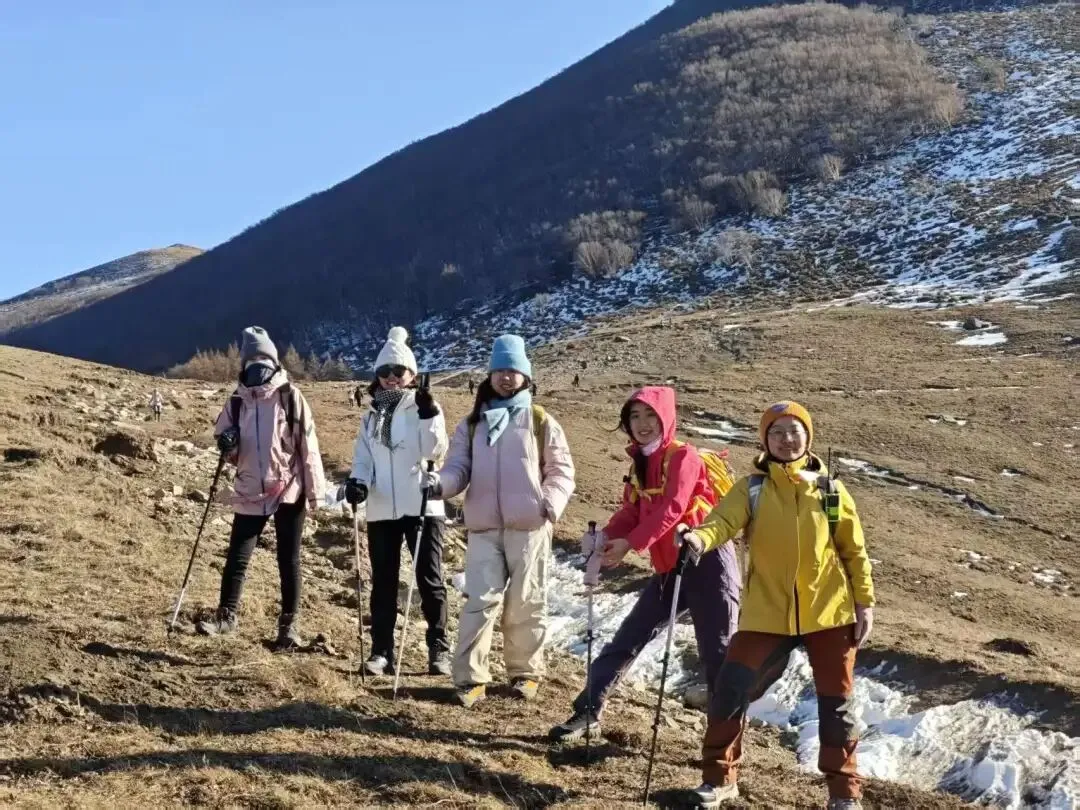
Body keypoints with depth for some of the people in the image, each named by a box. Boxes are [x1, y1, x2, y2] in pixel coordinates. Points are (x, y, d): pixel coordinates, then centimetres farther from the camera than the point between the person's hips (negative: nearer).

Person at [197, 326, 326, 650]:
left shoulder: (290, 396, -4)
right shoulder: (237, 401, 5)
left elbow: (308, 445, -4)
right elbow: (230, 452, 14)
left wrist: (315, 491, -6)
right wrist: (227, 445, -11)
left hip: (288, 491, -2)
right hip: (250, 493, 3)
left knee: (288, 560, 6)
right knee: (236, 556, 1)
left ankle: (289, 623, 14)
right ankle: (226, 614, 15)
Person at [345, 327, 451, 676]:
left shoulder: (424, 408, 2)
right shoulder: (371, 416, 14)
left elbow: (435, 451, -12)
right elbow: (363, 457, 10)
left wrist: (429, 416, -25)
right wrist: (357, 483, -10)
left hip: (422, 506, -4)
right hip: (382, 510, 4)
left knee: (430, 580, 0)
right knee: (383, 582, 7)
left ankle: (439, 650, 7)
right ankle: (381, 651, 12)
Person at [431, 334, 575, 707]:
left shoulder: (541, 422, 5)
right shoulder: (472, 424, 13)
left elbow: (561, 470, 6)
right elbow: (459, 466, 5)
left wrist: (551, 503, -10)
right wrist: (441, 481, -17)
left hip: (529, 526, -1)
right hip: (484, 527, 1)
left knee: (526, 602, 6)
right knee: (480, 600, -5)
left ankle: (526, 672, 20)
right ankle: (471, 677, -1)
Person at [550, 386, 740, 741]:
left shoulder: (683, 456, -9)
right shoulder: (641, 464, 14)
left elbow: (671, 510, -21)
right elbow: (631, 513, 7)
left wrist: (630, 544, -27)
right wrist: (605, 538, -13)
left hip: (707, 564, -8)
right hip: (669, 569, 8)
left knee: (716, 654, -2)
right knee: (626, 641, 8)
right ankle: (588, 712, 16)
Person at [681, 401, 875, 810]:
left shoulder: (830, 490, 3)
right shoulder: (752, 489, -1)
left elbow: (854, 550, 8)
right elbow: (725, 520, -20)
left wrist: (864, 602, 4)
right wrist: (701, 537, -42)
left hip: (829, 612, 1)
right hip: (768, 613, -1)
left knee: (835, 702, 9)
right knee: (730, 688, -6)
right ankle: (719, 777, 14)